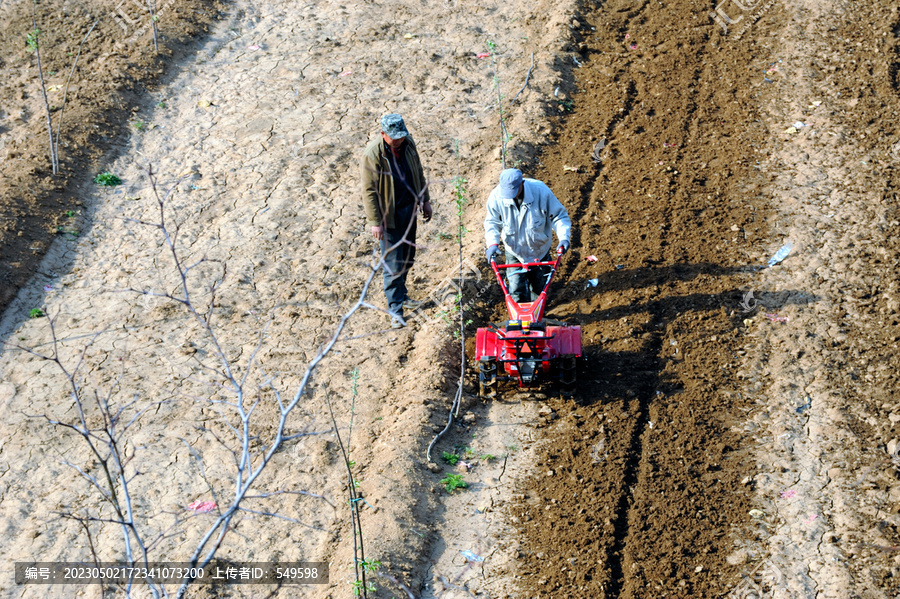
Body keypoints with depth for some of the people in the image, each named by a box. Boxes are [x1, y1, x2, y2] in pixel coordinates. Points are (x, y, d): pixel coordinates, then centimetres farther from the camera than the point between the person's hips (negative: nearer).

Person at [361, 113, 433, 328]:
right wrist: (375, 222, -20)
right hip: (389, 214, -7)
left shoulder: (407, 143, -5)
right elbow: (369, 191, -20)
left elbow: (418, 172, 11)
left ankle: (401, 295, 39)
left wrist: (425, 201, 14)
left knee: (408, 257, 19)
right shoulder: (373, 154, -24)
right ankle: (395, 309, 7)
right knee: (393, 262, -3)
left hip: (409, 208, 7)